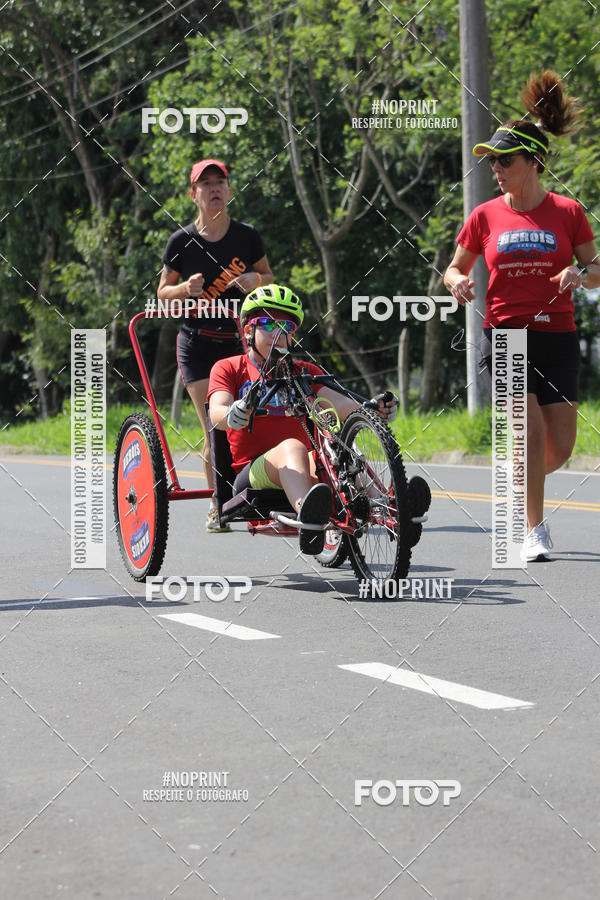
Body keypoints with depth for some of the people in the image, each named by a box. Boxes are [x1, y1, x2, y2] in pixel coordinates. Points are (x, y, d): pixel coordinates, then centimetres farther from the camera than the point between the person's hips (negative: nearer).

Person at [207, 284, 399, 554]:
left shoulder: (304, 372, 22)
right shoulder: (228, 368, 13)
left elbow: (338, 403, 3)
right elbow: (216, 414, -8)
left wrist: (370, 409, -19)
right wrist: (232, 414, -34)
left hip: (306, 467, 3)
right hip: (253, 472, -3)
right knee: (292, 447, -37)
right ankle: (307, 515, -70)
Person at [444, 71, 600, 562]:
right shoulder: (486, 216, 3)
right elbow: (456, 268, 14)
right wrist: (457, 281, -9)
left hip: (557, 337, 1)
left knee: (560, 448, 0)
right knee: (531, 433, -16)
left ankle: (524, 485, 33)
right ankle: (535, 529, -5)